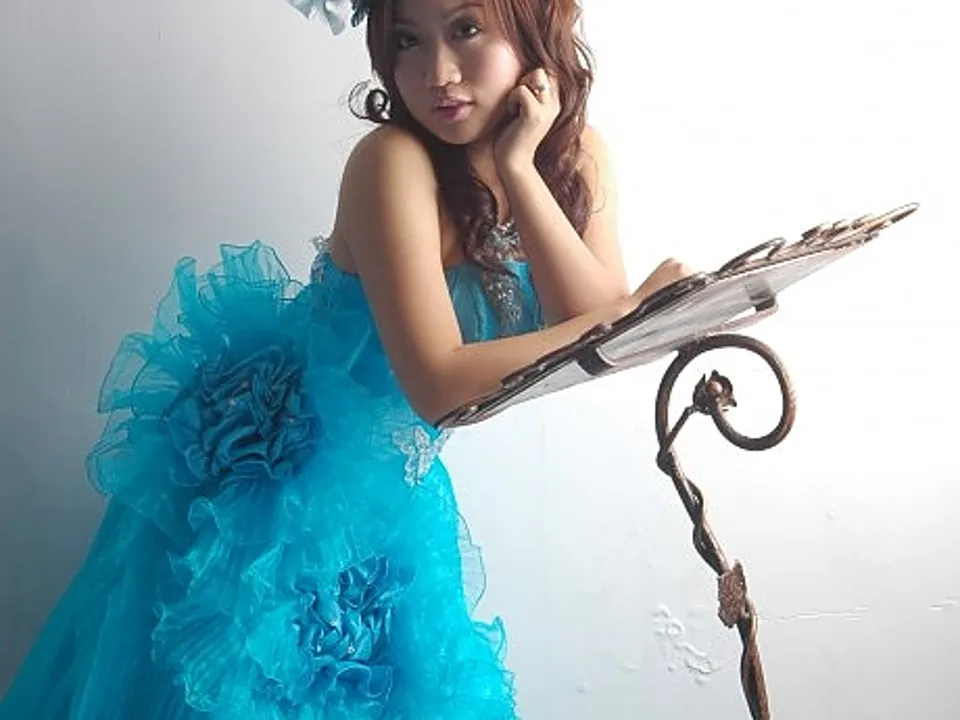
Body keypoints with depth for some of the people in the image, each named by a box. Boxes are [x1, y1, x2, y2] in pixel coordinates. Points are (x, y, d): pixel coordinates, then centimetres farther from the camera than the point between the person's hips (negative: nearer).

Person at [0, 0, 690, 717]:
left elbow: (602, 324, -17)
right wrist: (636, 316, -27)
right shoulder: (392, 161, -25)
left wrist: (517, 168, -24)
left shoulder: (575, 154, -6)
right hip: (271, 459, -6)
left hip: (386, 481, 6)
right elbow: (438, 383, -32)